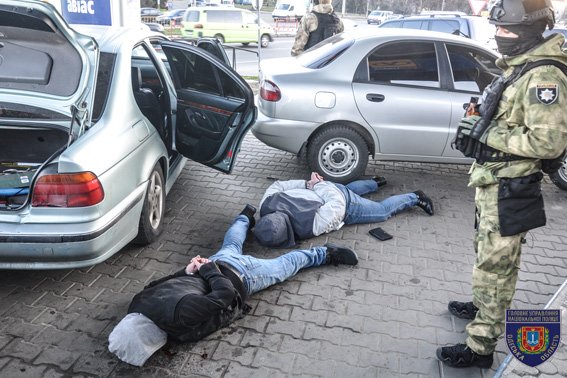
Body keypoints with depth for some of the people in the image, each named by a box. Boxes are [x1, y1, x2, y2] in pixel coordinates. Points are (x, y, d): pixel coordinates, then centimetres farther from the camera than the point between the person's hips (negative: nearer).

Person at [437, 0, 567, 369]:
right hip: (492, 181, 10)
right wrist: (480, 124, 4)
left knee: (495, 266, -1)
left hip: (508, 190, -10)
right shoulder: (518, 65, 10)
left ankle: (480, 347, 10)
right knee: (488, 253, 25)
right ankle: (485, 307, 45)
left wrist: (488, 135, -22)